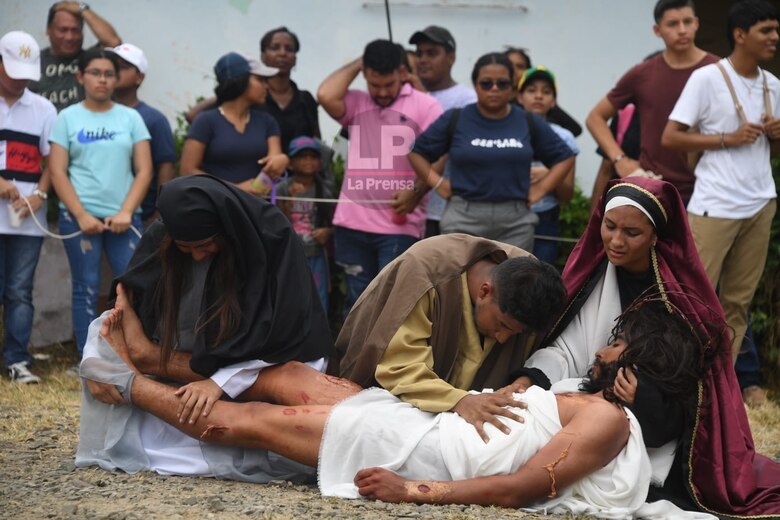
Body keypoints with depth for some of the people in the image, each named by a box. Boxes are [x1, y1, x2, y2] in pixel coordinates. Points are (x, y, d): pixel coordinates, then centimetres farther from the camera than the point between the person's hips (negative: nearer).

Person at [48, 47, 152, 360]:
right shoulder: (68, 118, 5)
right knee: (87, 289, 2)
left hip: (124, 217, 1)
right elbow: (57, 173, 0)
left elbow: (144, 171, 4)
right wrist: (81, 215, -10)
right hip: (79, 216, -1)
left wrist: (126, 212, -9)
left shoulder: (131, 118, 8)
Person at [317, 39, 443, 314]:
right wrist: (357, 63, 2)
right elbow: (326, 95, -9)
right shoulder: (355, 103, 11)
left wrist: (416, 193, -21)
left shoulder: (424, 105, 1)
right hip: (353, 222, 4)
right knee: (357, 302, 12)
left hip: (400, 224, -4)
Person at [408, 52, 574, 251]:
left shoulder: (529, 123, 7)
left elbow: (564, 156, 15)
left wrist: (541, 188, 4)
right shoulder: (454, 120, 3)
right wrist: (438, 184, 0)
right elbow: (417, 152, 10)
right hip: (464, 220, -1)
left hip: (515, 222, 1)